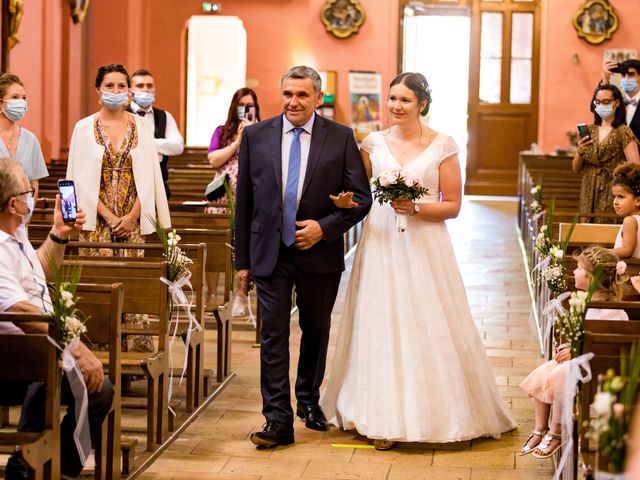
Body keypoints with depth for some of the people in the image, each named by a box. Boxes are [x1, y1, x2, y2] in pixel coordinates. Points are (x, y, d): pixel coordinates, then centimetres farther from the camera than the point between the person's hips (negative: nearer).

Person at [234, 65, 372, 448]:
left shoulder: (341, 138, -3)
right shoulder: (256, 136, 0)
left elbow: (361, 198, -3)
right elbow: (244, 202, 4)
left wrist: (324, 228, -17)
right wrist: (243, 260, 4)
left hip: (320, 254, 0)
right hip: (270, 254, 0)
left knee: (316, 332, 16)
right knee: (273, 336, -4)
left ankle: (309, 400, 38)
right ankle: (279, 420, -2)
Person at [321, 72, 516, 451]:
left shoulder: (443, 146, -1)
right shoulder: (374, 143, 7)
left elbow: (453, 205, -1)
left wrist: (416, 208, -15)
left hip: (424, 248, -2)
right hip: (380, 245, 2)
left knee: (427, 328, -2)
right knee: (381, 326, 1)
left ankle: (431, 412, 11)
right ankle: (385, 419, 6)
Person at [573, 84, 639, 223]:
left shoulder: (623, 132, -4)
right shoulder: (589, 130, 10)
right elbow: (576, 169, 12)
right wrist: (579, 152, -6)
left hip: (612, 196, -4)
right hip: (589, 195, 4)